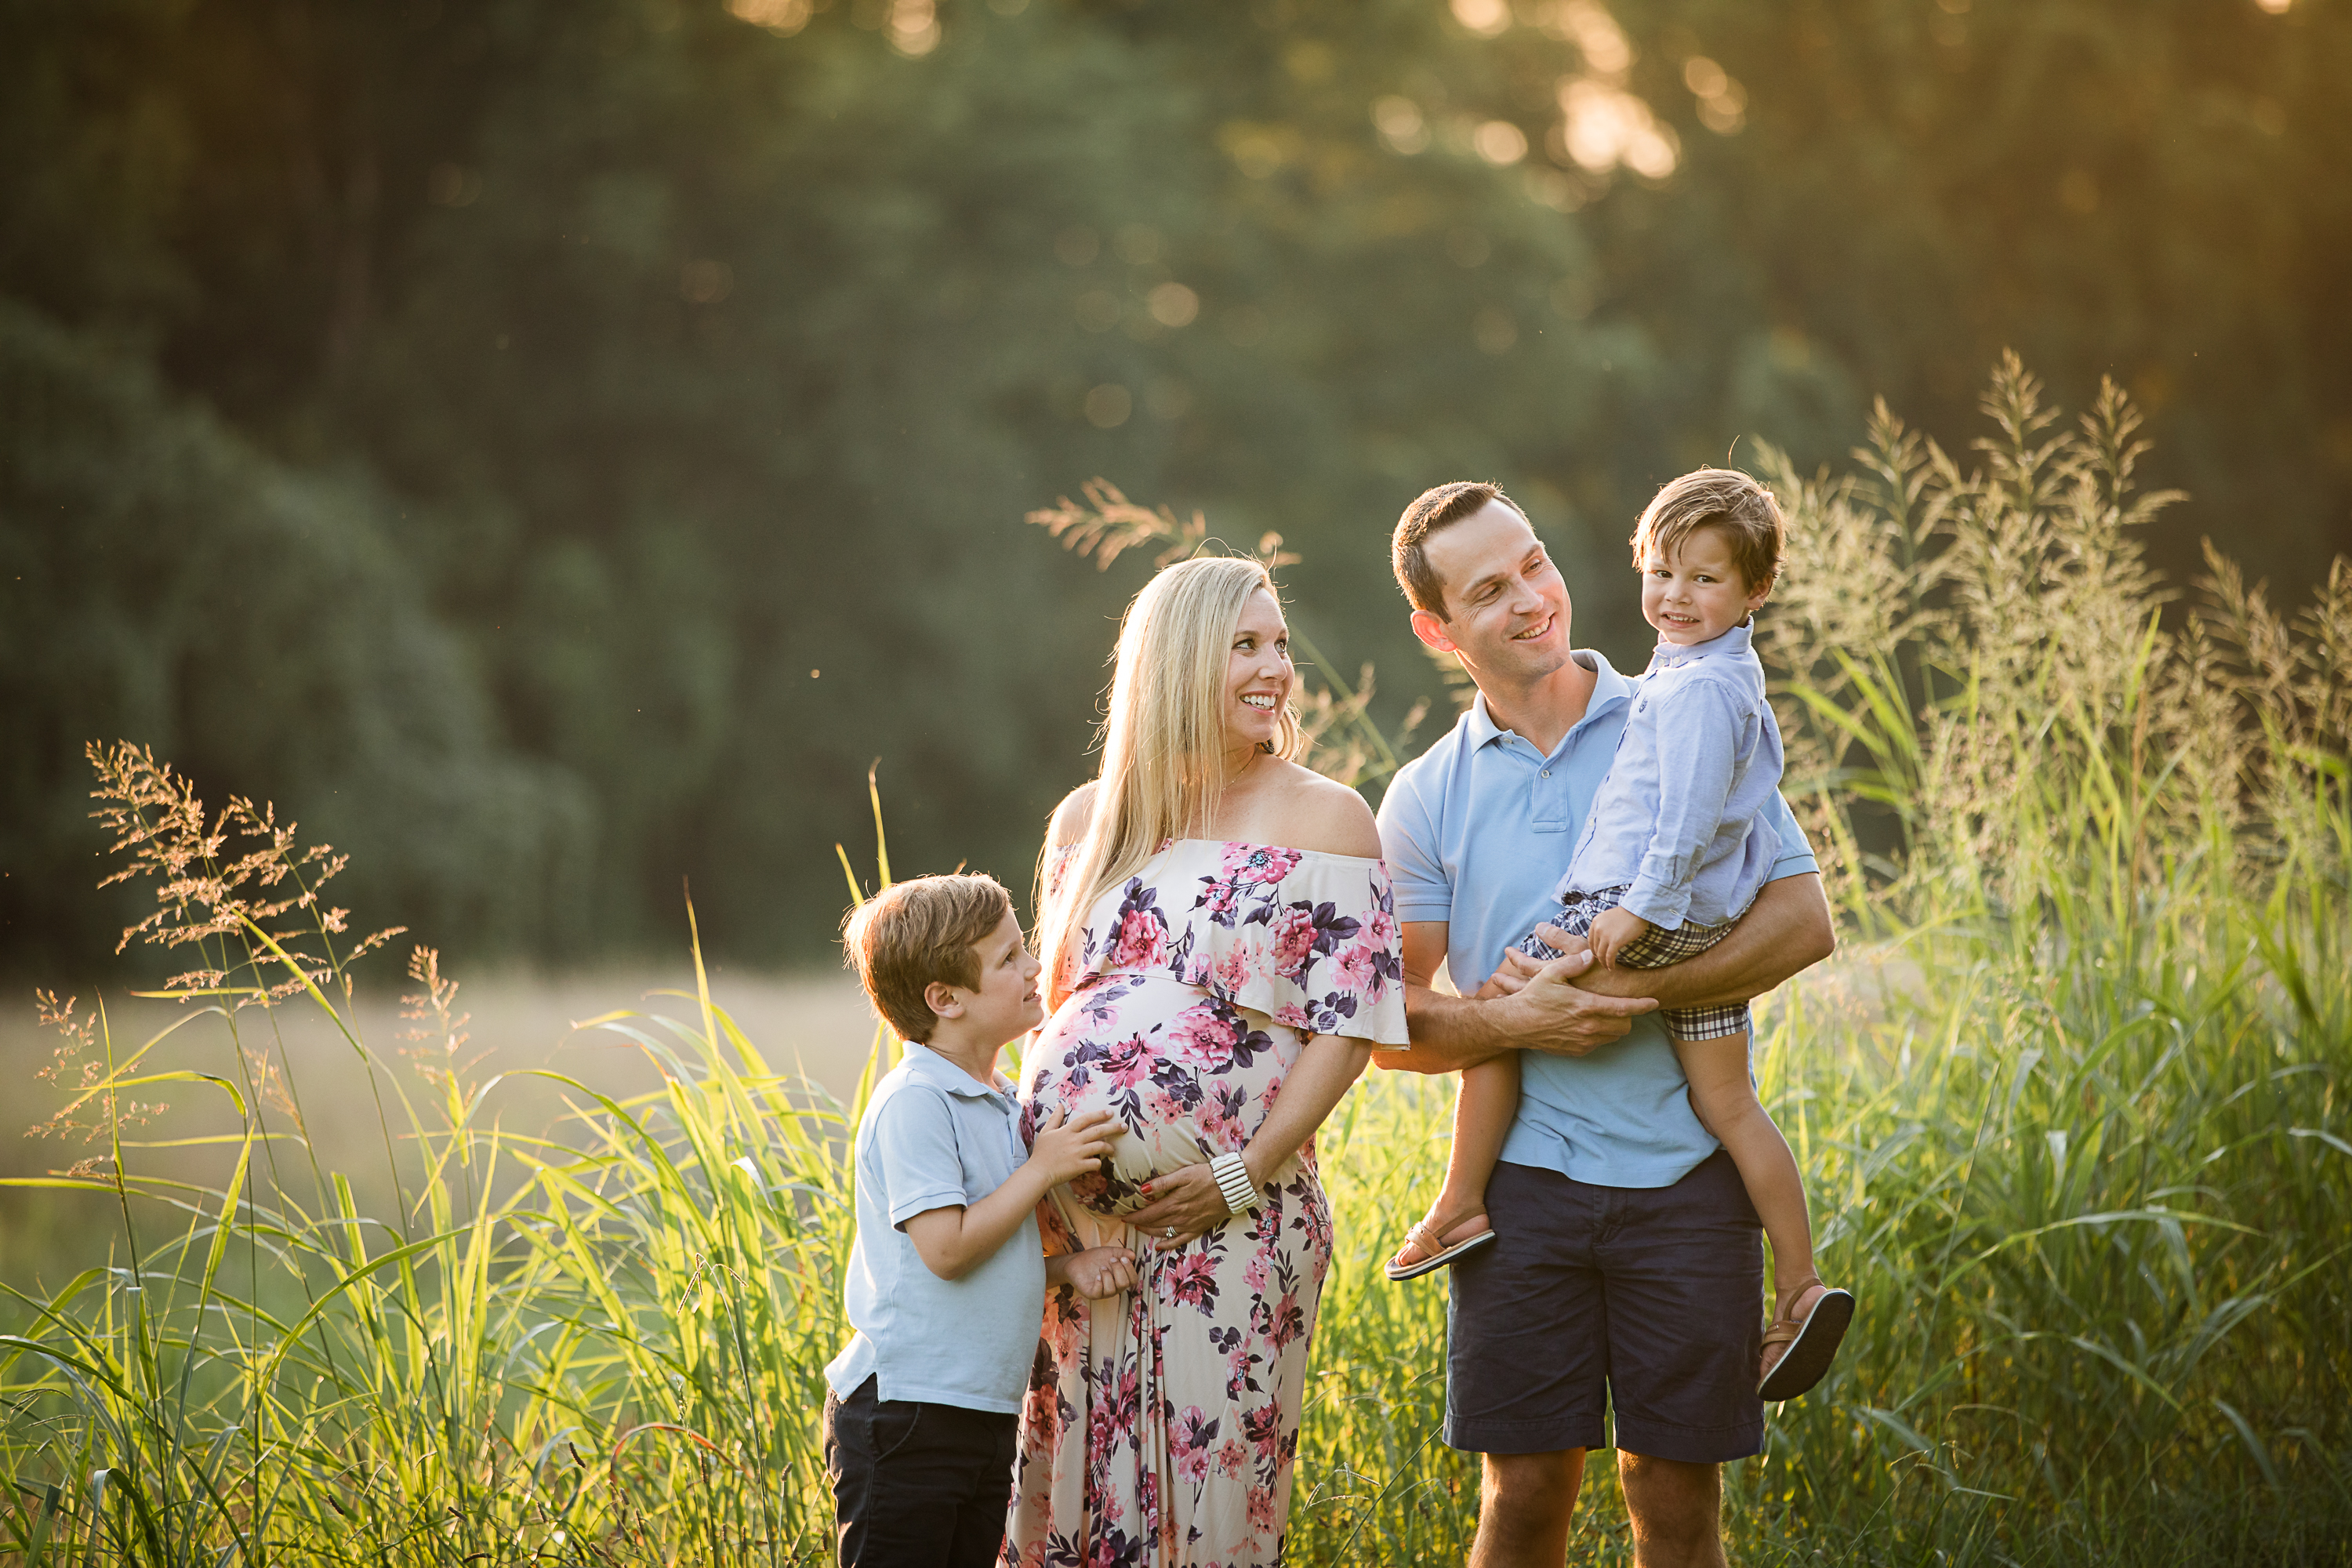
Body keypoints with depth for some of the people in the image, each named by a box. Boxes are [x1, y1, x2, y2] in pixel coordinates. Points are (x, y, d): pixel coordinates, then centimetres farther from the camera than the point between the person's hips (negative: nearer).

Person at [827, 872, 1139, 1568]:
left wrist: (1067, 1266, 2)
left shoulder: (999, 1105, 14)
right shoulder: (914, 1104, -15)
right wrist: (1043, 1168, -14)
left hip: (984, 1417, 9)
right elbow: (946, 1248, -21)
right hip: (907, 1416, -9)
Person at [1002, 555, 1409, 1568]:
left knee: (1211, 1467, -2)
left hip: (1233, 1216, -3)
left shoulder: (1324, 820, 1)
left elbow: (1349, 1025, -4)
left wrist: (1247, 1173, -12)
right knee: (1072, 1463, 6)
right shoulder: (1088, 821, 12)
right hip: (1073, 1208, 3)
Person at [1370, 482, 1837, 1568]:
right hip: (1523, 1177, 1)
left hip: (1683, 1169, -1)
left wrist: (1629, 991, -13)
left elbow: (1802, 921, -3)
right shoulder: (1425, 799, 6)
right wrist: (1514, 1021, -13)